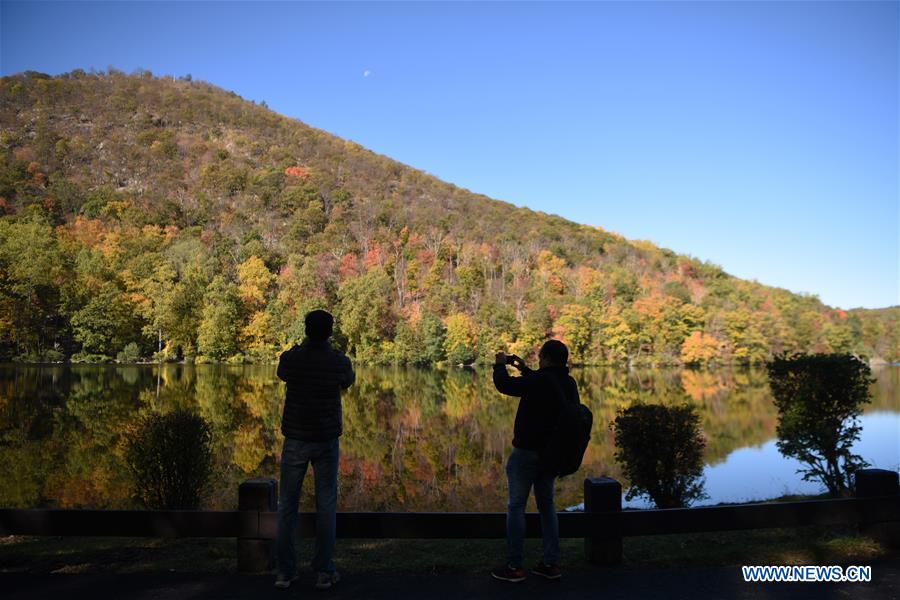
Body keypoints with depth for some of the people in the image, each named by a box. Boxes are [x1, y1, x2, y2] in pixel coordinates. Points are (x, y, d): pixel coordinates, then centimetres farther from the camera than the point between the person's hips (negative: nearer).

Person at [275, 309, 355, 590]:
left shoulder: (290, 358, -8)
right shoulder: (339, 361, -7)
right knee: (326, 505, 8)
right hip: (326, 440, 0)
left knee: (288, 505, 10)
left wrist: (305, 346, 28)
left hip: (295, 440, 0)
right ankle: (324, 571, 11)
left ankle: (285, 571, 14)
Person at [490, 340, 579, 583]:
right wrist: (525, 370, 24)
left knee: (516, 506, 4)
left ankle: (514, 567, 10)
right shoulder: (569, 383, 3)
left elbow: (504, 385, -16)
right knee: (546, 505, 17)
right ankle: (551, 563, 19)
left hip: (527, 453, -7)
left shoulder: (541, 380, -22)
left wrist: (500, 364, 1)